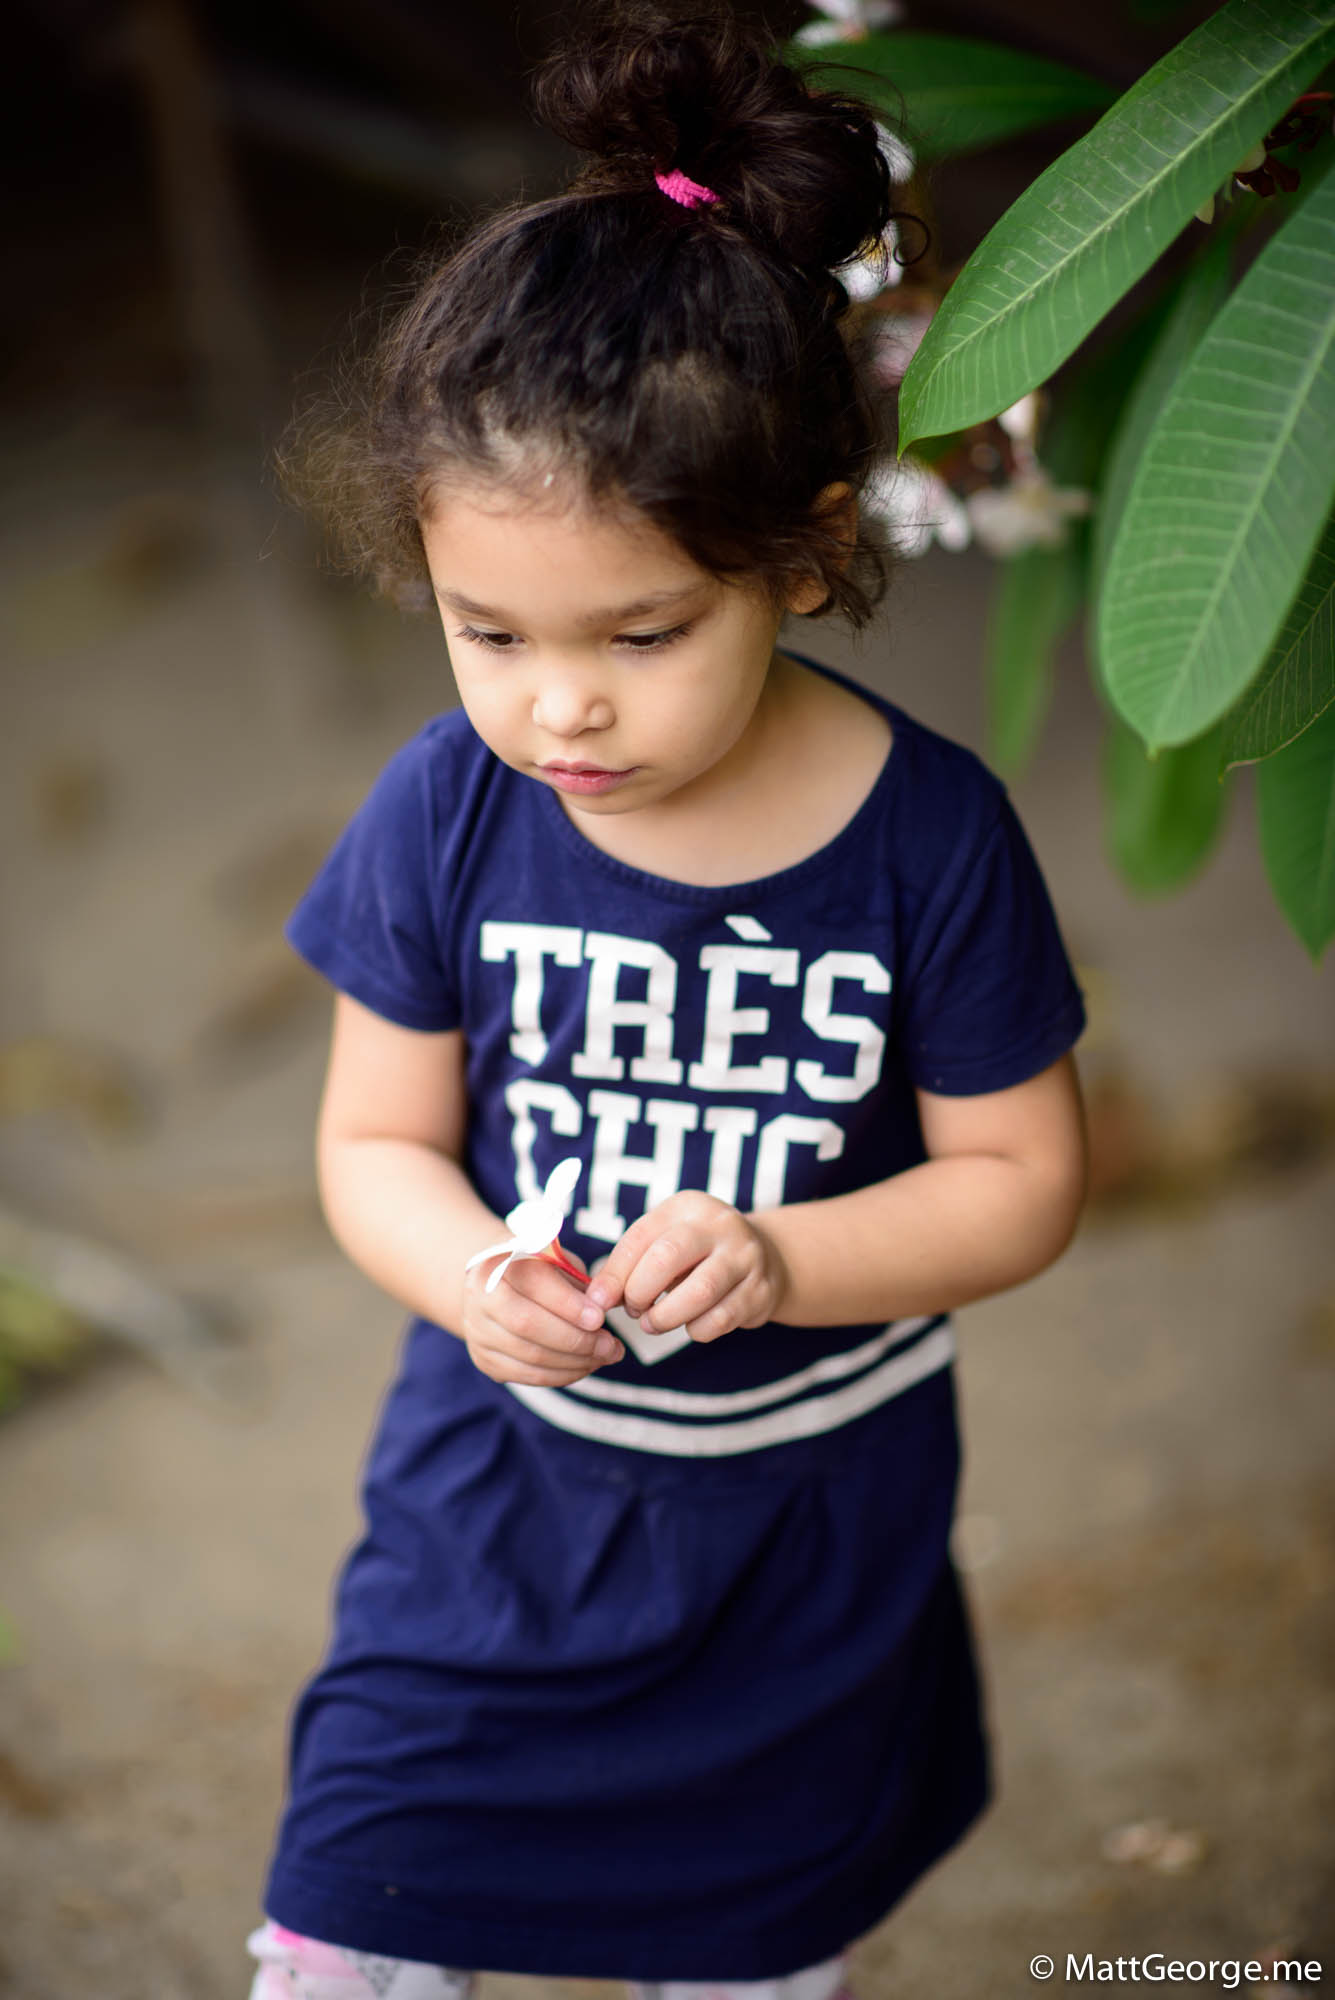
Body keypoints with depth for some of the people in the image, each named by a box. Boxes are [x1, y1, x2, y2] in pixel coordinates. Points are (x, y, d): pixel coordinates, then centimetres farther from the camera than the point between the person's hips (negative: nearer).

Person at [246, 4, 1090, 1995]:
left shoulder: (926, 829, -18)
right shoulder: (449, 814, -14)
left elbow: (1022, 1179, -10)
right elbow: (376, 1137, -4)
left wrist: (784, 1262, -28)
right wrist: (470, 1275, -26)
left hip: (813, 1531, 0)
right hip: (503, 1488, 1)